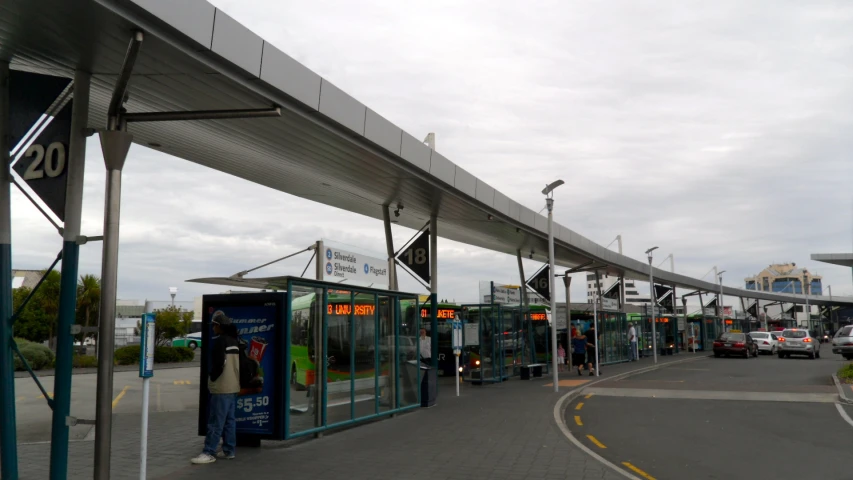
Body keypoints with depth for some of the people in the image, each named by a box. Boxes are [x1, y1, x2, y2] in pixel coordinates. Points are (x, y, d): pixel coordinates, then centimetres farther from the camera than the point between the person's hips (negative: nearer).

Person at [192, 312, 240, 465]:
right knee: (230, 421, 11)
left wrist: (212, 377, -3)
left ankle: (209, 452, -4)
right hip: (233, 386, 9)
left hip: (221, 387, -9)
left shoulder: (219, 341, -12)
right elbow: (240, 363, 18)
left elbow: (218, 363, -19)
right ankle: (229, 450, 15)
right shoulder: (234, 341, 14)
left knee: (215, 422, -6)